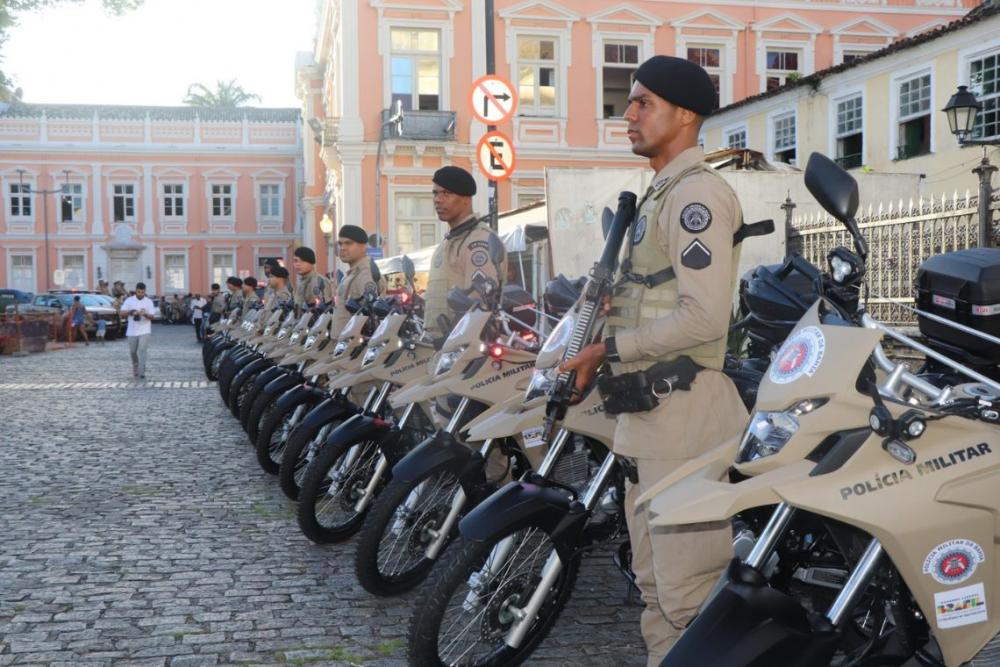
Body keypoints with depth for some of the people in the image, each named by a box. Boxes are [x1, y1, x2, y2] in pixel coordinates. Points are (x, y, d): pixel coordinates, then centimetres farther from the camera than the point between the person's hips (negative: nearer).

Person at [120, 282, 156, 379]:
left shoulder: (149, 301, 0)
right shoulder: (129, 300, 3)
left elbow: (151, 316, -3)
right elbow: (122, 313, -2)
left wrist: (145, 314, -25)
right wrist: (131, 312, -21)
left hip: (144, 331, -2)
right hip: (132, 331, 2)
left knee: (142, 350, -13)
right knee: (132, 352, 10)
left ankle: (141, 372, -15)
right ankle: (135, 369, 34)